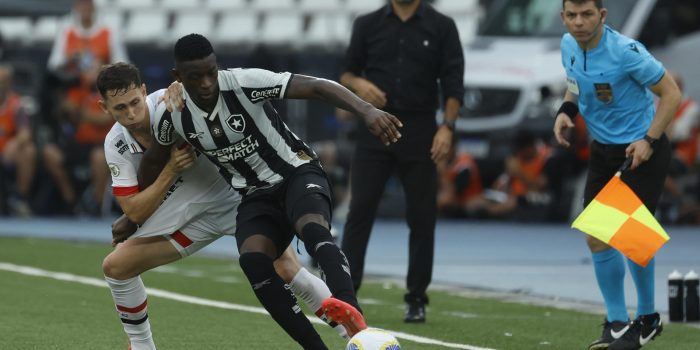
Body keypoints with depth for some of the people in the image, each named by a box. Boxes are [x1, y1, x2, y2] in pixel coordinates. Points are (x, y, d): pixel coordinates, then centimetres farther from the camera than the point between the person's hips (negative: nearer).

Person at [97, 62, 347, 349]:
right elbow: (135, 212, -11)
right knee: (116, 266, -4)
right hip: (186, 214, 4)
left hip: (234, 195, -4)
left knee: (286, 270, -22)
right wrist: (170, 172, -27)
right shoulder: (115, 145, -10)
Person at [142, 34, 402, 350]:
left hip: (298, 173, -4)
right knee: (252, 260, -28)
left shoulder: (243, 83, -21)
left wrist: (367, 111, -44)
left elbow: (316, 87, -29)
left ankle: (351, 312, -63)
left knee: (313, 229, -38)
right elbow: (154, 160, 15)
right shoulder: (172, 116, -7)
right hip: (257, 196, 4)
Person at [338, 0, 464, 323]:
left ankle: (416, 299, 11)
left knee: (422, 216, 2)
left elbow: (452, 83, 0)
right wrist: (358, 84, -12)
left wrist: (447, 127, -11)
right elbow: (346, 73, 11)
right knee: (360, 210, -7)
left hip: (420, 131, 0)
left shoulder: (441, 27, 3)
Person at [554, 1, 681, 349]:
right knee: (596, 238, 2)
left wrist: (649, 140, -23)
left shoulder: (626, 51, -24)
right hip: (603, 149, 7)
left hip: (641, 151, -7)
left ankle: (647, 318, 11)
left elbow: (671, 93, -16)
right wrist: (566, 110, -2)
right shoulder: (569, 46, -3)